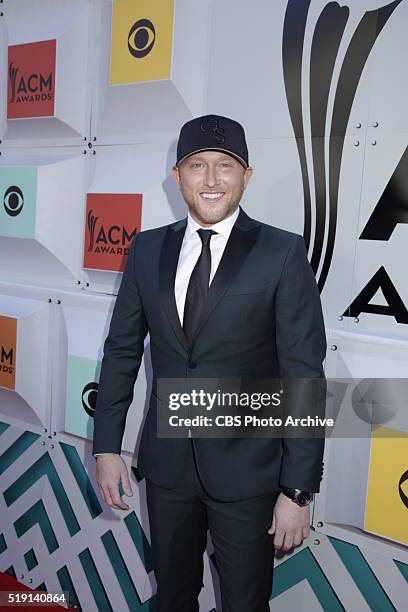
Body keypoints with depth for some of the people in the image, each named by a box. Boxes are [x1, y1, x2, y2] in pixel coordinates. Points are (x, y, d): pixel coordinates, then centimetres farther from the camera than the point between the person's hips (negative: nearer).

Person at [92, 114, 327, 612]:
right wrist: (106, 447, 3)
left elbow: (305, 375, -13)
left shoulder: (283, 253, -12)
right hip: (166, 460, 4)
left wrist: (298, 491, -13)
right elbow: (122, 349, 5)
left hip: (247, 468, -3)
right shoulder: (147, 249, 0)